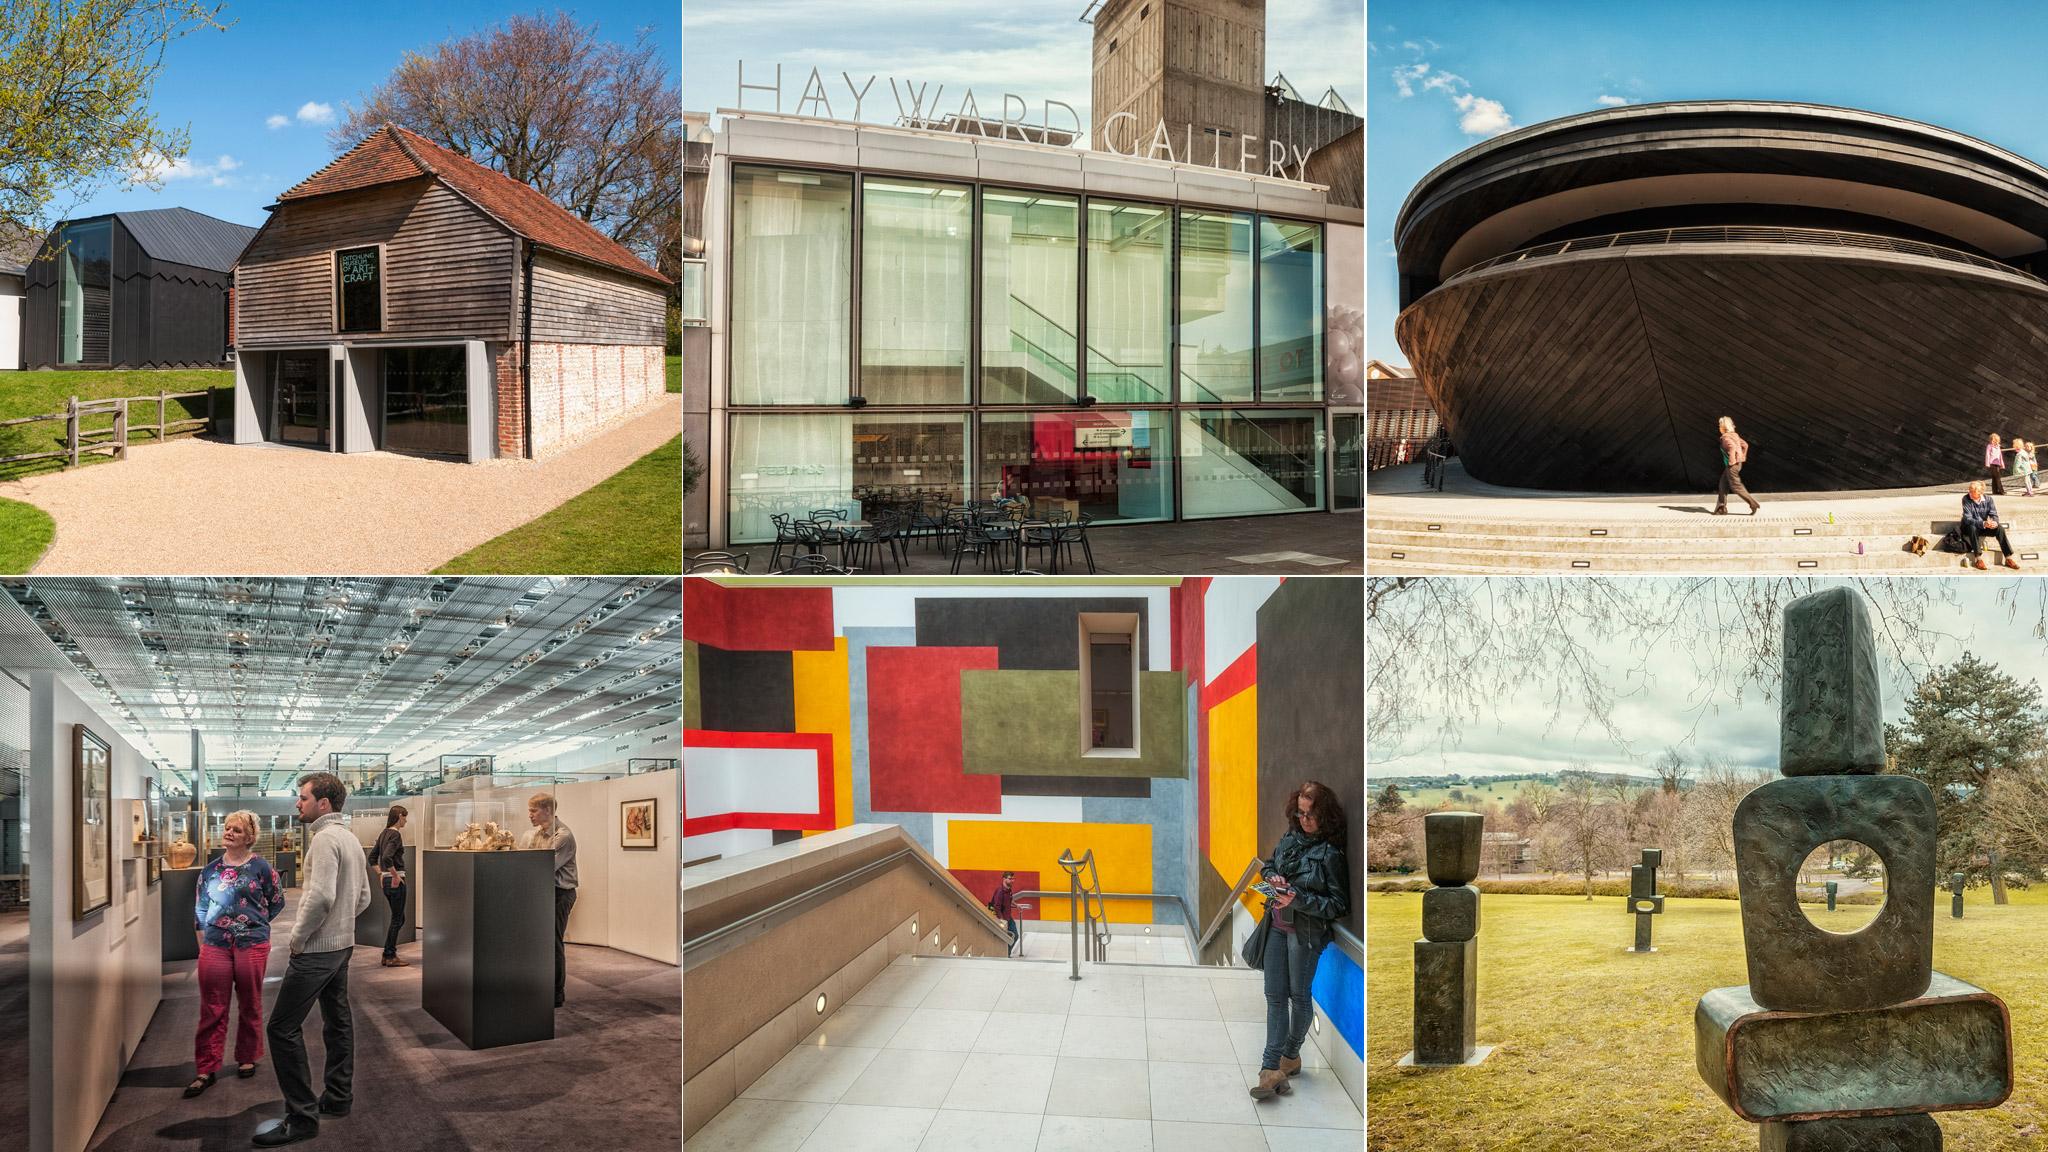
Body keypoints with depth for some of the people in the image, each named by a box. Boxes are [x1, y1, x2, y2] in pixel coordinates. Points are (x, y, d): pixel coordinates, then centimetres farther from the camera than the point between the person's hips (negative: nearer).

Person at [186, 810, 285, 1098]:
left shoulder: (260, 867, -4)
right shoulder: (212, 868, 5)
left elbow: (277, 901, 5)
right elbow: (200, 906, 13)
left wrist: (254, 923, 5)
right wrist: (202, 941, 9)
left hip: (252, 945, -2)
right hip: (215, 945, 2)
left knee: (250, 1006, 10)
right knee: (212, 1009, 2)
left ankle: (247, 1058, 25)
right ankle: (206, 1070, 7)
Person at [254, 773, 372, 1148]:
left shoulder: (325, 838, -17)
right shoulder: (351, 838, 12)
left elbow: (322, 896, -27)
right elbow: (364, 897, 18)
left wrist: (298, 937, -16)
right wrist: (341, 923, 14)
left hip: (316, 949, -10)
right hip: (342, 945, 10)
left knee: (283, 1027, -6)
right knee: (337, 1021, 16)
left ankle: (302, 1117, -5)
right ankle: (338, 1098, 25)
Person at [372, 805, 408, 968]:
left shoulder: (384, 833, 12)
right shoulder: (395, 834, -15)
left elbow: (372, 857, 19)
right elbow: (387, 858, -28)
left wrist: (381, 874, 19)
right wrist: (396, 876, -18)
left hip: (386, 880, 9)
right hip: (395, 881, -9)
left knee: (399, 918, 17)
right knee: (397, 919, 0)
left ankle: (388, 954, 20)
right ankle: (390, 957, 5)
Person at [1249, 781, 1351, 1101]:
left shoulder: (1331, 852, -15)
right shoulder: (1290, 838, 3)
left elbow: (1339, 904, -15)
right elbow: (1268, 865, 20)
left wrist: (1299, 899, -25)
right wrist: (1272, 877, -3)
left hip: (1307, 931, -6)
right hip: (1278, 925, 6)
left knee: (1299, 995, 8)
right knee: (1274, 995, 3)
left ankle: (1291, 1054, 30)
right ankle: (1271, 1069, 3)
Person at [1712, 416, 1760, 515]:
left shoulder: (1725, 437, -15)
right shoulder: (1734, 435, 12)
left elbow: (1732, 447, -31)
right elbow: (1745, 445, 18)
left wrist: (1731, 461, -24)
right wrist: (1743, 457, 19)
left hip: (1732, 465, -10)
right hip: (1737, 463, 10)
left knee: (1736, 487, -3)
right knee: (1723, 485, 13)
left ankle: (1753, 504, -2)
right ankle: (1721, 508, 14)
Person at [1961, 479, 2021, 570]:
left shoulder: (1988, 499, -5)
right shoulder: (1966, 499, -17)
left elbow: (1994, 515, -9)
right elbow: (1967, 519, -24)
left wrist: (1995, 522, -34)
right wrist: (1983, 524, -39)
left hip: (1984, 528, 4)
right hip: (1969, 528, -4)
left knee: (1999, 528, -22)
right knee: (1972, 528, -37)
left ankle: (2008, 558, -21)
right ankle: (1978, 558, -33)